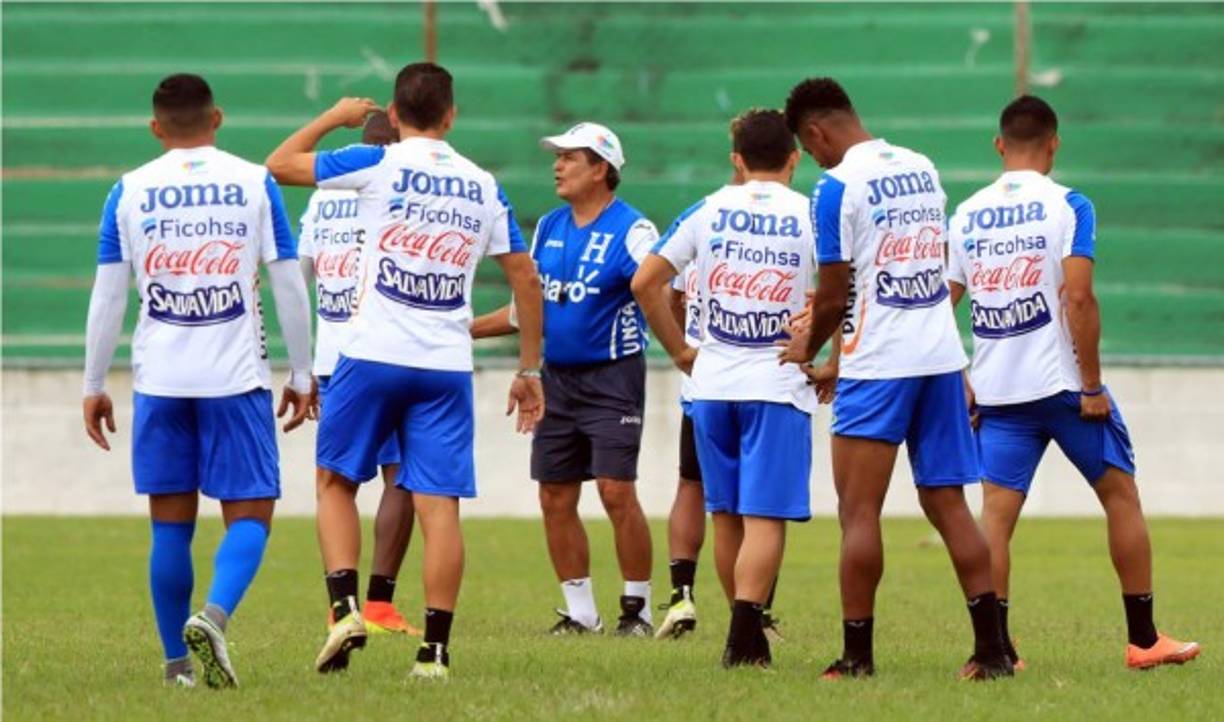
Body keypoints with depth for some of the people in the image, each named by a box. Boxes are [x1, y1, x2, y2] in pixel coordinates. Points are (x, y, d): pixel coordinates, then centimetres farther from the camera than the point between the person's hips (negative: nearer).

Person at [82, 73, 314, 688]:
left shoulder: (128, 192, 4)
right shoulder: (255, 184, 2)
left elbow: (106, 298, 3)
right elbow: (290, 289, 2)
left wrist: (93, 387, 10)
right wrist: (301, 376, 10)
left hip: (159, 380, 1)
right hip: (237, 378, -1)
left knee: (171, 523, 10)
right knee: (249, 515, 3)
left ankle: (178, 661, 12)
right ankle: (213, 615, -23)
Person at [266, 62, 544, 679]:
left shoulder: (379, 165, -2)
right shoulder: (483, 187, 9)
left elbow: (280, 165, 5)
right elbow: (525, 278, 12)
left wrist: (335, 116, 21)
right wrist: (529, 369, 19)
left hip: (373, 356, -2)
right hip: (447, 366, 2)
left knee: (335, 480, 13)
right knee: (439, 504, 1)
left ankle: (345, 609, -3)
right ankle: (435, 647, -3)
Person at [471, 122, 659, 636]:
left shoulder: (631, 230, -10)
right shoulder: (549, 227, 11)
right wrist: (462, 330, 17)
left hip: (611, 378, -7)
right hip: (556, 378, 7)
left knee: (616, 492, -12)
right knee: (555, 498, 4)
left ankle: (638, 607, 0)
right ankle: (580, 612, 13)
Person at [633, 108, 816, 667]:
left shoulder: (707, 211, 5)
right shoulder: (810, 216, -2)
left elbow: (645, 283, 5)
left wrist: (679, 350, 14)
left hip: (712, 384, 3)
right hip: (779, 387, -3)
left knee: (726, 512, 14)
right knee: (765, 515, -7)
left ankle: (746, 631, 23)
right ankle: (744, 632, -21)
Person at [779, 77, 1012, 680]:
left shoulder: (837, 187, -10)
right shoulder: (922, 169, 11)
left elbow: (834, 297, -8)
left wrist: (807, 348, 13)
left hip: (877, 368, -7)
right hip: (942, 355, 7)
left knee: (859, 512, -1)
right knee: (948, 505, 9)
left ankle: (857, 656, -2)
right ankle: (991, 649, 4)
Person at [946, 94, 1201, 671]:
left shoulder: (966, 216, 7)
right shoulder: (1067, 207, -7)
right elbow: (1078, 299, -16)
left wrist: (961, 384, 15)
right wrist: (1092, 385, -11)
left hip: (997, 388, 3)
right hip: (1064, 384, -3)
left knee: (996, 511, 1)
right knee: (1120, 495, 11)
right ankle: (1143, 639, 13)